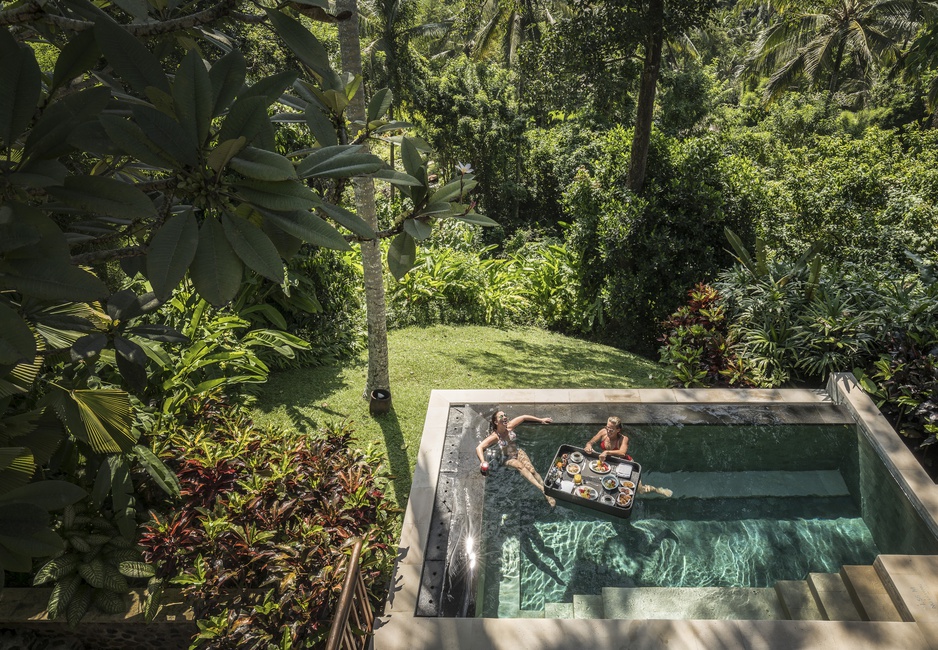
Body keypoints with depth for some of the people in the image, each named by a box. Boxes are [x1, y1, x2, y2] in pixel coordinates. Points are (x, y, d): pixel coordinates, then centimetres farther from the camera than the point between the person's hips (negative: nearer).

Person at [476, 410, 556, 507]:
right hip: (508, 459, -4)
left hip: (518, 452, 4)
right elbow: (479, 448, -33)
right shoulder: (495, 436, -23)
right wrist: (482, 462, -50)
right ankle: (541, 488, -44)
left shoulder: (509, 426, -12)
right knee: (520, 466, -34)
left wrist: (541, 420, 5)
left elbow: (524, 417, 0)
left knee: (532, 470, -21)